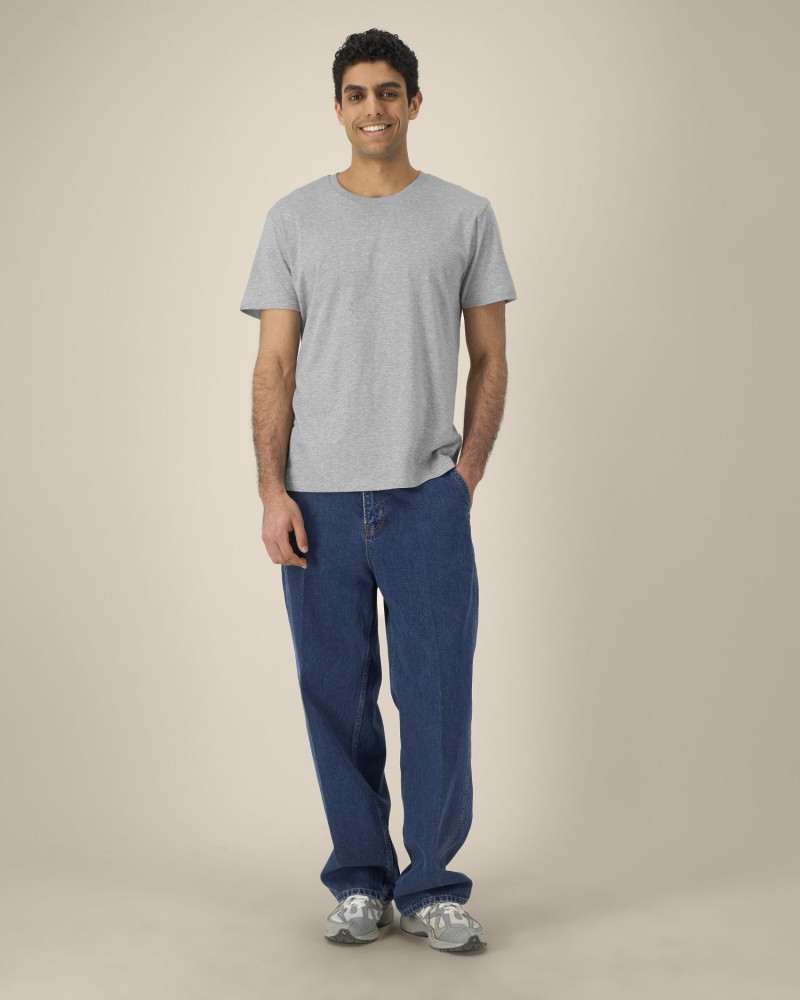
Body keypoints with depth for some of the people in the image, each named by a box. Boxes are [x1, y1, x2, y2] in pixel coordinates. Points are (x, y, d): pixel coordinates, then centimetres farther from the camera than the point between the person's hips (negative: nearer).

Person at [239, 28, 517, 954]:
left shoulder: (465, 215, 5)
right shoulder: (294, 218, 6)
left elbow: (489, 360, 7)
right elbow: (274, 367, 2)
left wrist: (467, 472, -2)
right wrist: (272, 491, -6)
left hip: (427, 500, -1)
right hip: (319, 501, 1)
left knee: (437, 700, 1)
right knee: (338, 701, 9)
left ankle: (431, 887, 17)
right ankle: (361, 881, 25)